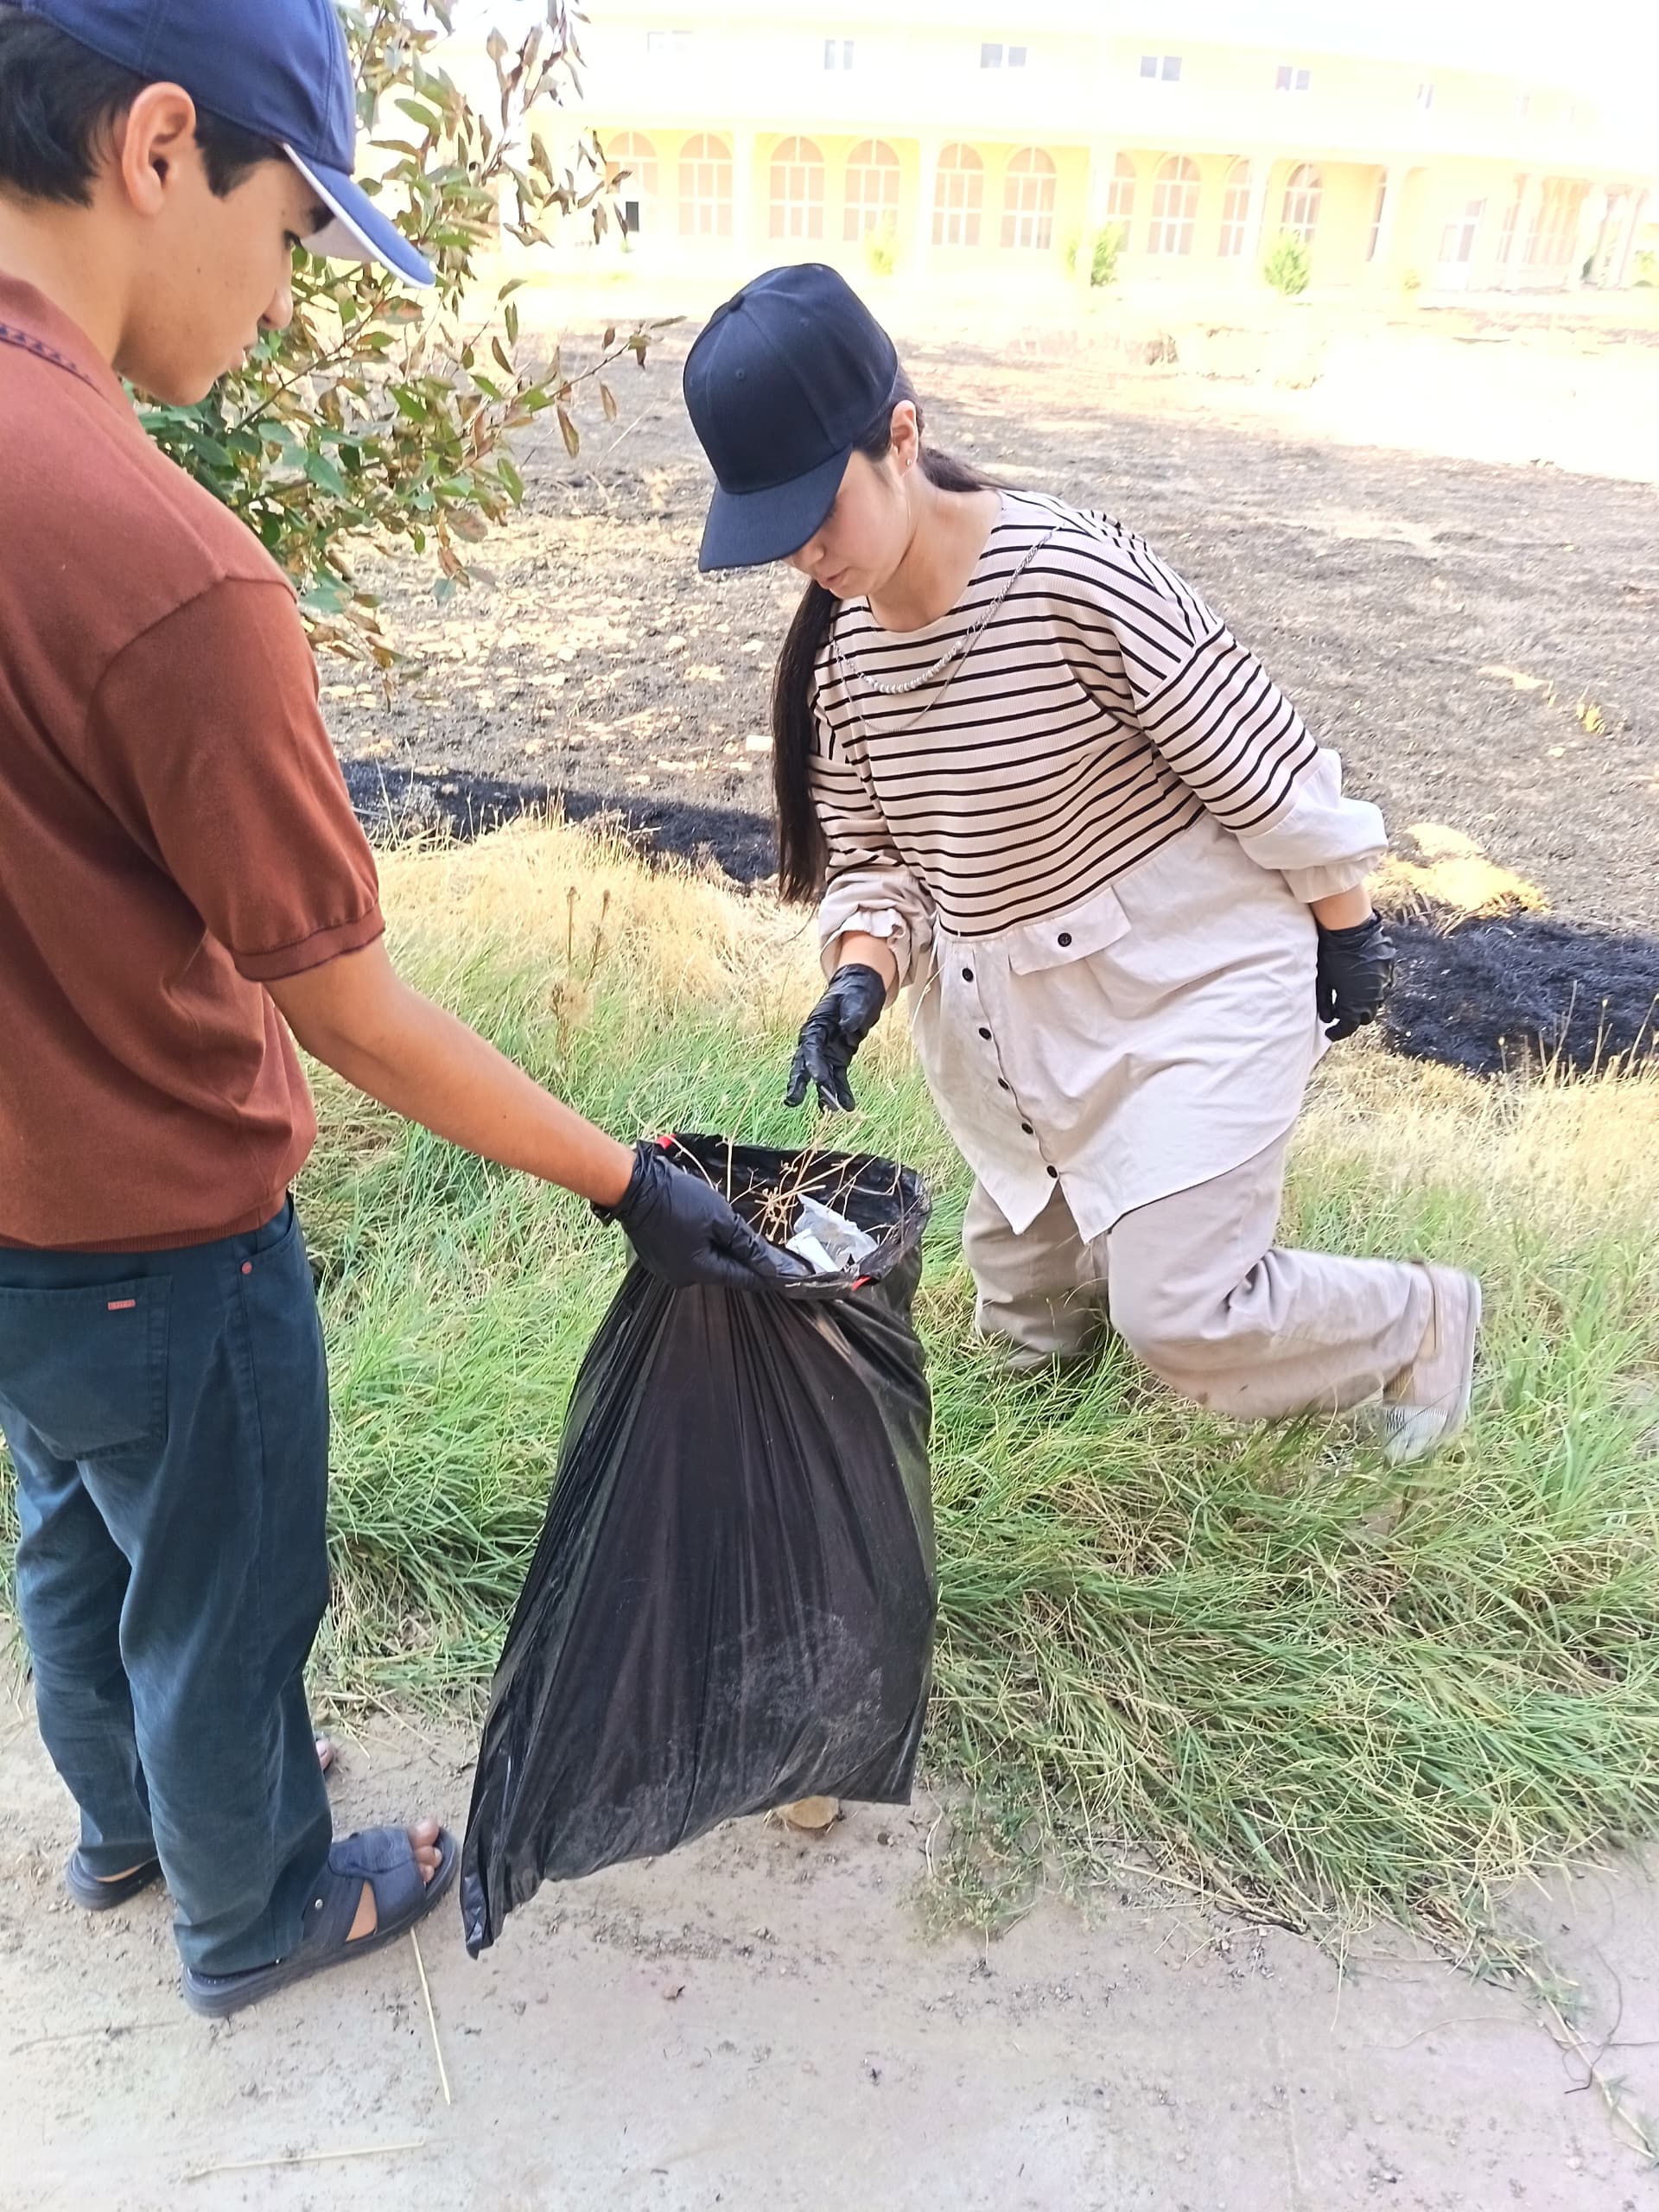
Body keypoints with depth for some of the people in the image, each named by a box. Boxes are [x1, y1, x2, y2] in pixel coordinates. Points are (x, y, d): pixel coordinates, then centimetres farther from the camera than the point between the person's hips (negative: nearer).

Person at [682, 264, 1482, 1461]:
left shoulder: (1075, 574, -25)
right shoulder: (840, 648, -5)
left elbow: (1262, 766, -16)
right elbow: (869, 855, 1)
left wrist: (1350, 932, -6)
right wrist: (859, 984, -18)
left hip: (1196, 975, -6)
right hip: (1014, 1011, 7)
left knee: (1181, 1317, -11)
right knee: (1024, 1319, 15)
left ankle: (1421, 1318, 20)